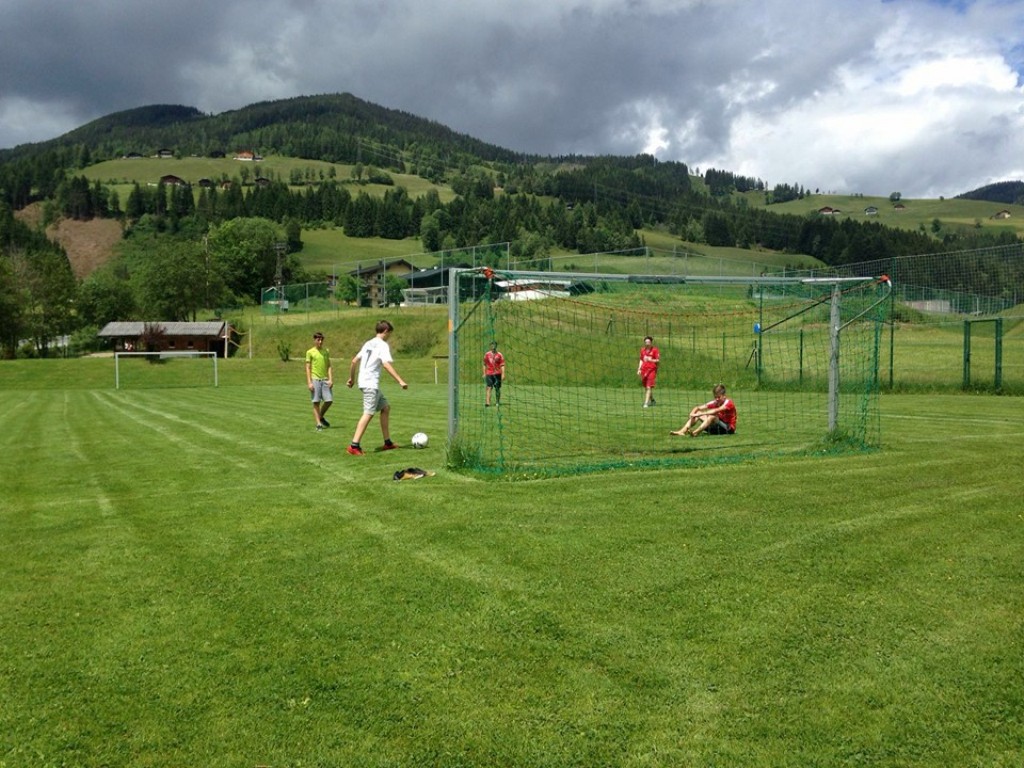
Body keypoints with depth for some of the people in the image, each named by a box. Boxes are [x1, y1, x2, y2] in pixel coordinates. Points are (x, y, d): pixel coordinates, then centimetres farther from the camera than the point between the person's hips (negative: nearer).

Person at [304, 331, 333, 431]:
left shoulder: (326, 351, 13)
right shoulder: (310, 352, 2)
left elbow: (329, 366, 11)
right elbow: (308, 368, -1)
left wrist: (330, 379, 0)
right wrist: (309, 382, -8)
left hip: (325, 379, 4)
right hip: (315, 379, -3)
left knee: (329, 400, -3)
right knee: (316, 402, -3)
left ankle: (321, 417, 22)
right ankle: (318, 424, 1)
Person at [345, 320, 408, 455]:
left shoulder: (368, 343, 18)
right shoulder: (383, 345, -8)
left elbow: (354, 361, 19)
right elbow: (386, 365, -22)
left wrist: (351, 378, 30)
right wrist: (400, 381, -25)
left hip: (365, 382, 10)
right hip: (371, 384, -10)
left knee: (386, 407, 16)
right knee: (369, 413, -13)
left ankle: (387, 442, 17)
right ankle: (354, 446, -19)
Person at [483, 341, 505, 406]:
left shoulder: (499, 355, 2)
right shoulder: (487, 354, 7)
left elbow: (502, 365, 0)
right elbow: (485, 364, 15)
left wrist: (503, 374, -8)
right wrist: (484, 373, 11)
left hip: (497, 374, 0)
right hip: (489, 374, 0)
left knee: (497, 388, 8)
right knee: (489, 388, -11)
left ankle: (497, 402, 22)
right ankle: (487, 403, -20)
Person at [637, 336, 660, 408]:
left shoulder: (655, 350, -3)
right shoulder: (642, 350, 12)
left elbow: (658, 360, -5)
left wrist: (651, 360, -21)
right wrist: (639, 369, 13)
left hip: (652, 370, -5)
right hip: (644, 370, 6)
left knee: (649, 387, -13)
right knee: (645, 387, 11)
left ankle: (646, 403, -17)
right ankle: (652, 400, 32)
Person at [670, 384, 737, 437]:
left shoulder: (728, 403, -15)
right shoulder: (714, 403, 4)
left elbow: (716, 411, -33)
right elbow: (698, 408, 0)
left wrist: (700, 414, -37)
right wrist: (692, 414, -23)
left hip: (729, 428, -7)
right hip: (717, 428, 7)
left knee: (712, 416, -33)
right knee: (697, 413, -5)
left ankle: (695, 432, -47)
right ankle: (682, 431, -24)